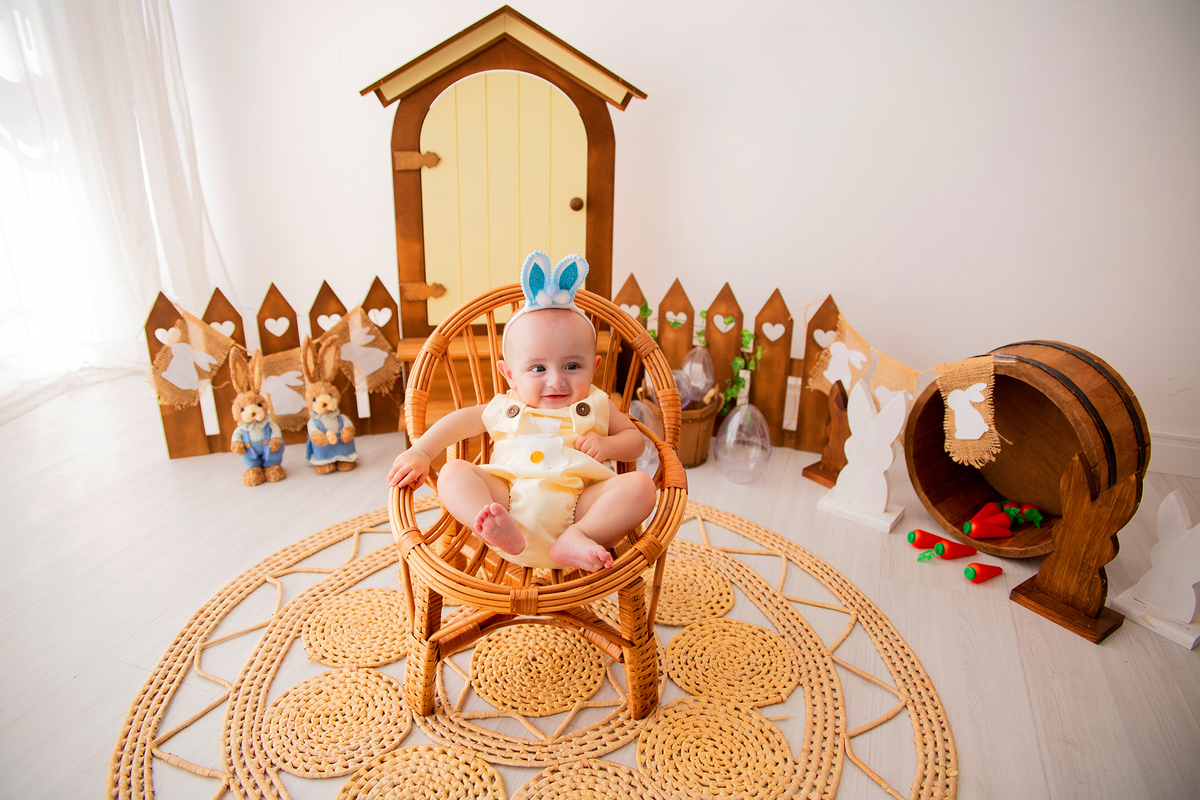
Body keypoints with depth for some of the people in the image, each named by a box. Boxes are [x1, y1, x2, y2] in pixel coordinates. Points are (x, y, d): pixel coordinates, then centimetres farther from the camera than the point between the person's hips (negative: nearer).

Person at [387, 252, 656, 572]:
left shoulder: (596, 406, 17)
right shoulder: (506, 408, 18)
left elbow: (636, 439, 21)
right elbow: (461, 420, 22)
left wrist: (607, 446, -1)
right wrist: (419, 452, 13)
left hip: (578, 504, -1)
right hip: (510, 502, 2)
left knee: (640, 486, -22)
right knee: (453, 472, -16)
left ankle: (577, 538, -38)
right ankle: (507, 533, -41)